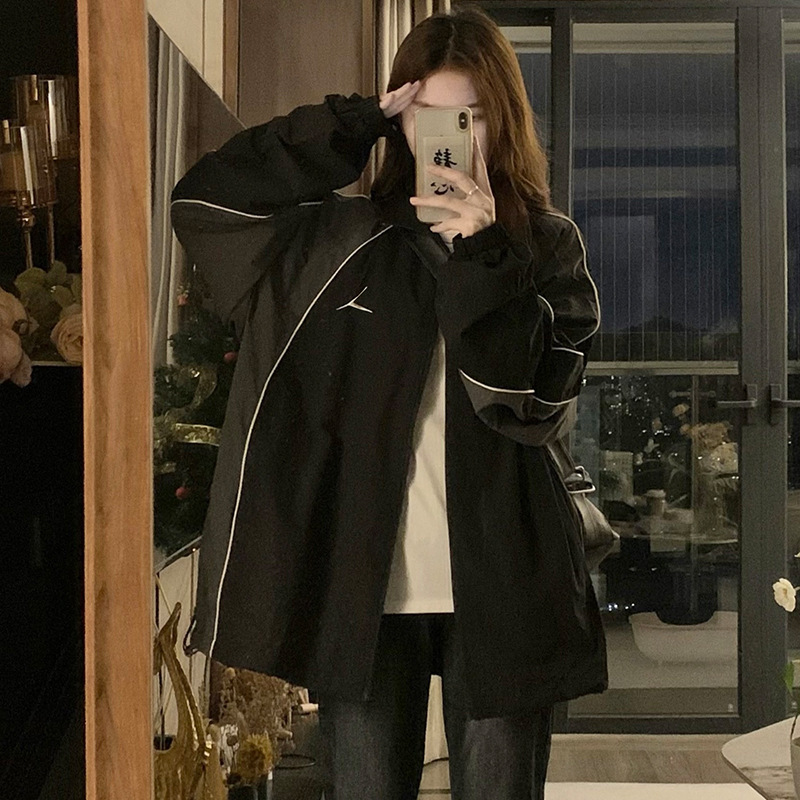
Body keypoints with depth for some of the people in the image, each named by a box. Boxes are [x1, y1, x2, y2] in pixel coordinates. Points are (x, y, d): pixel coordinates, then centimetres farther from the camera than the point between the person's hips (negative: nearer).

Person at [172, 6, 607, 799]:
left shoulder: (547, 245, 2)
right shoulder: (347, 238, 5)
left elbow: (532, 405, -10)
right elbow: (203, 199, -4)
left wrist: (481, 258, -21)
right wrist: (354, 126, -9)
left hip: (498, 591, -1)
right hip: (363, 588, 1)